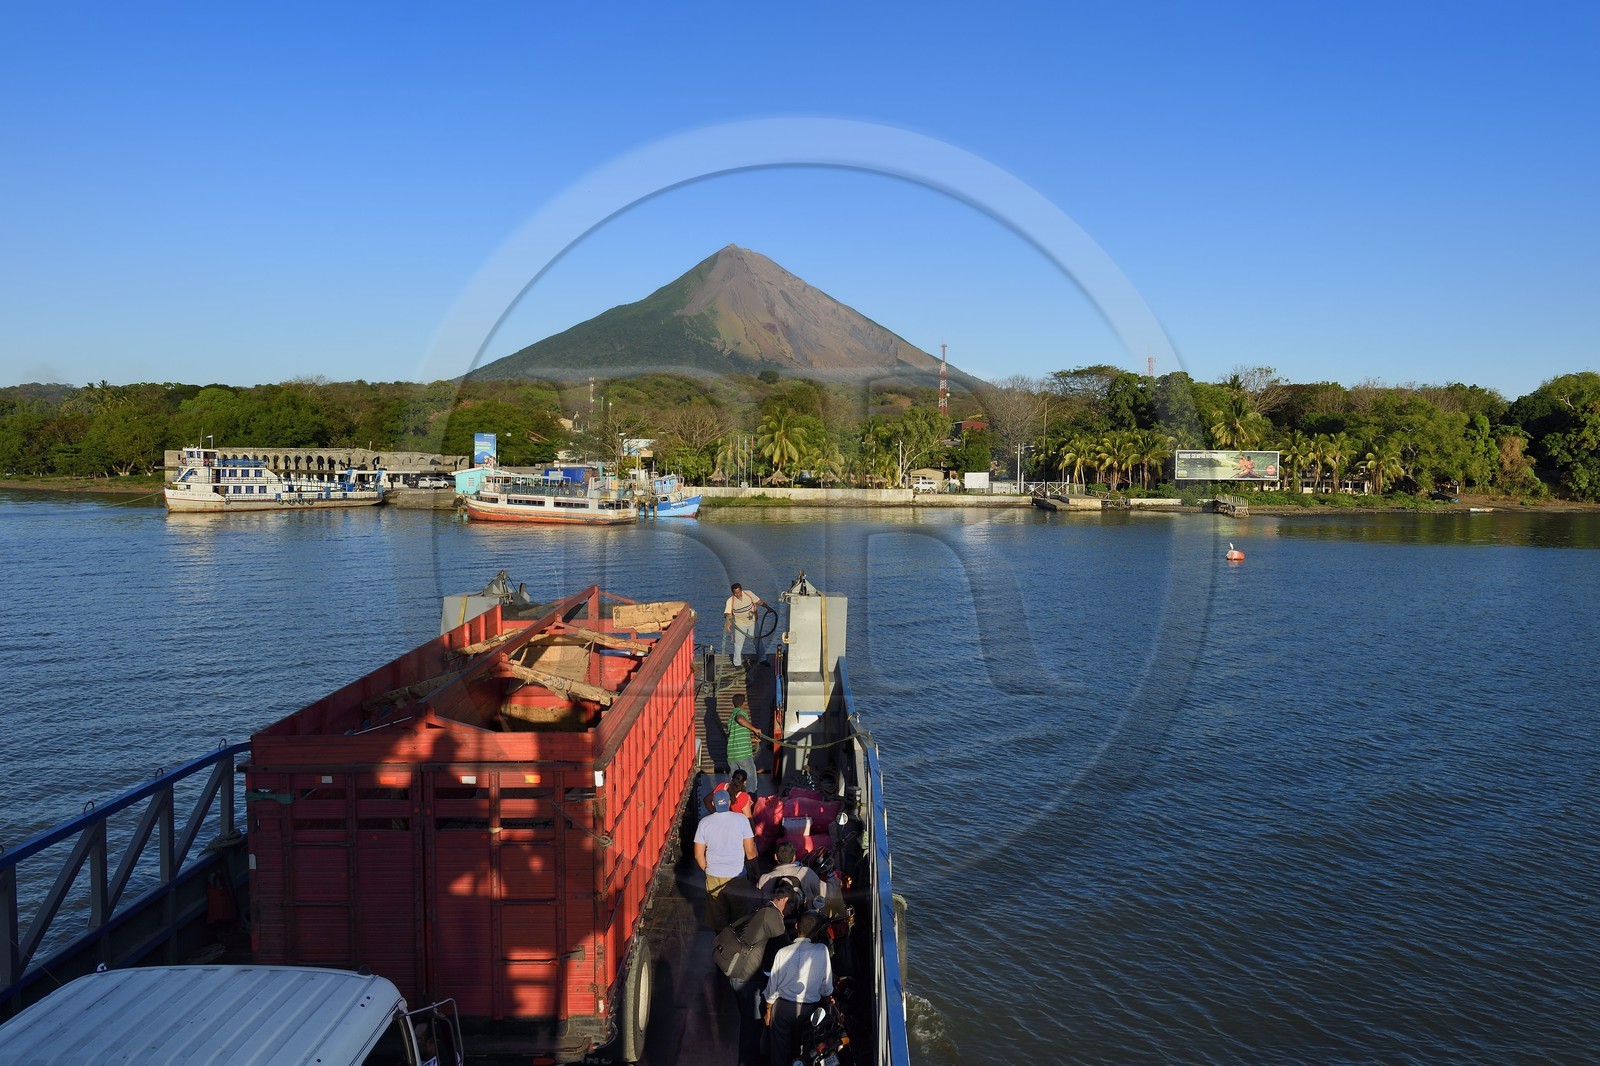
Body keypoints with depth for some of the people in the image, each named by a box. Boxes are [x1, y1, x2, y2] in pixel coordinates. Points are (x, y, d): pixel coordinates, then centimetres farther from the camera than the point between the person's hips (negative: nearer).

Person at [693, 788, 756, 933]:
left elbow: (698, 854, -3)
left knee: (717, 912, 19)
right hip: (737, 875, -1)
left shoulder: (704, 822, -8)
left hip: (714, 877, 1)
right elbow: (750, 851, -10)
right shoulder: (741, 819, -12)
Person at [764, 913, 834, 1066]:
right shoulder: (822, 950, -15)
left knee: (779, 1050, 15)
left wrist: (769, 1009, 10)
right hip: (808, 1009, 1)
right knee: (800, 1050, 22)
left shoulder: (783, 952, -17)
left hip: (783, 1007, -1)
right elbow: (827, 986, -6)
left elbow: (772, 985, -6)